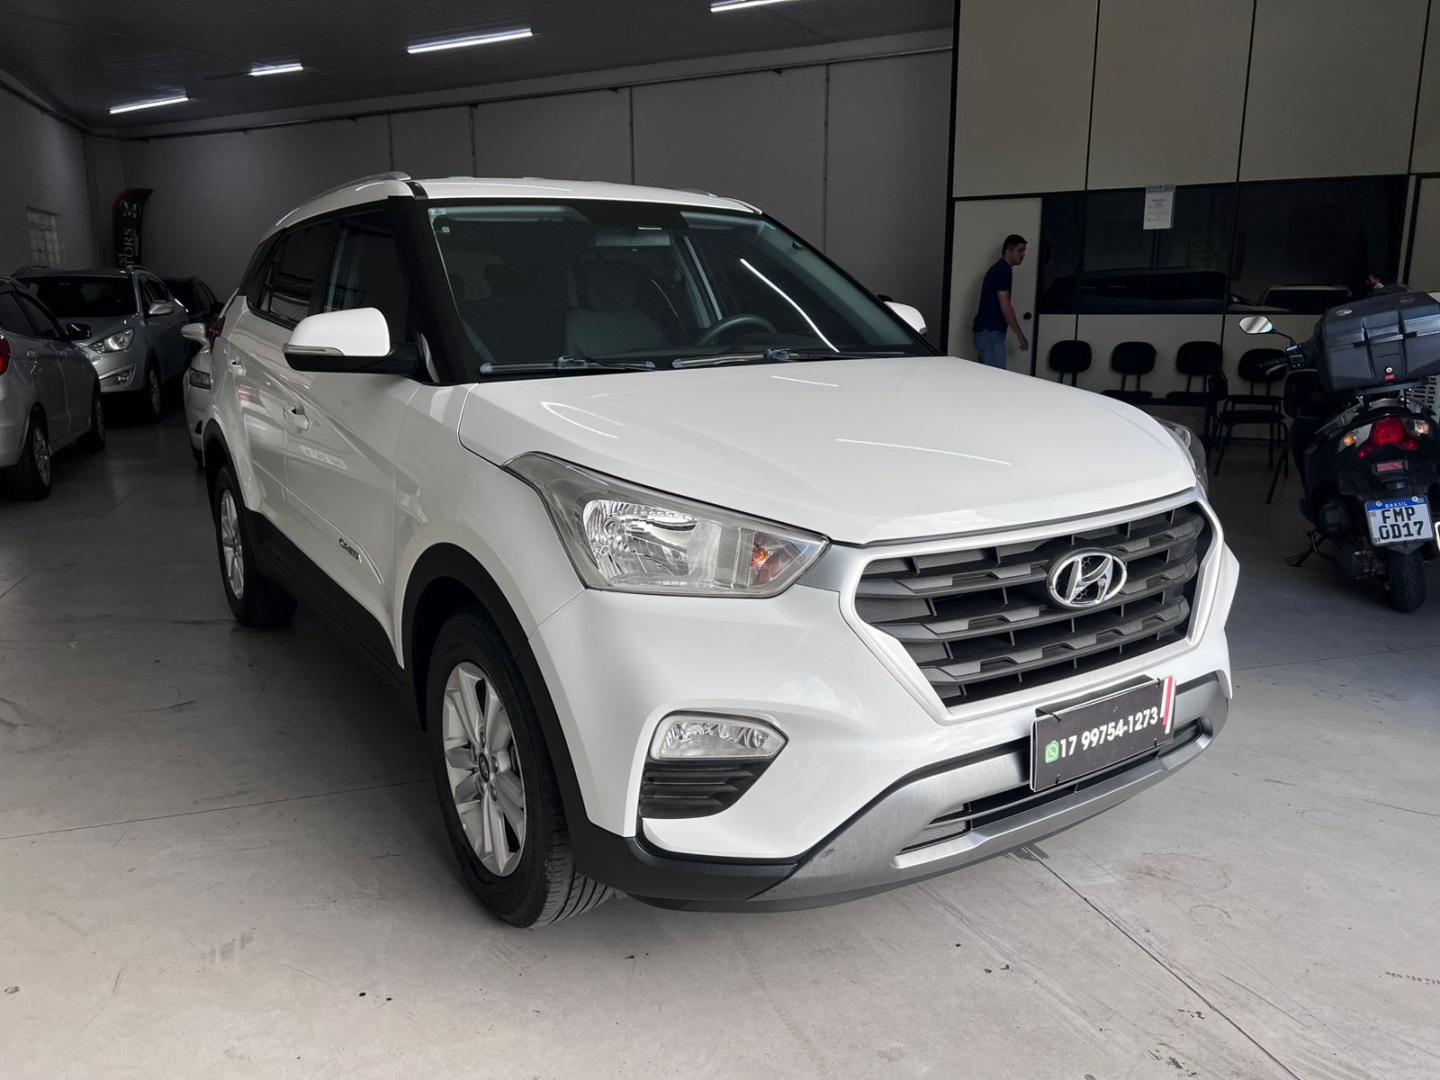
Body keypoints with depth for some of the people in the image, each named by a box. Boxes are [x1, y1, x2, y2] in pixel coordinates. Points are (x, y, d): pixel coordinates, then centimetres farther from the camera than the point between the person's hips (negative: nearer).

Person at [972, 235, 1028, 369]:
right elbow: (1005, 306, -18)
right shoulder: (1003, 271, -13)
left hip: (987, 330, 10)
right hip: (990, 332, -10)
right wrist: (1020, 334, -15)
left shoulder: (999, 269, 18)